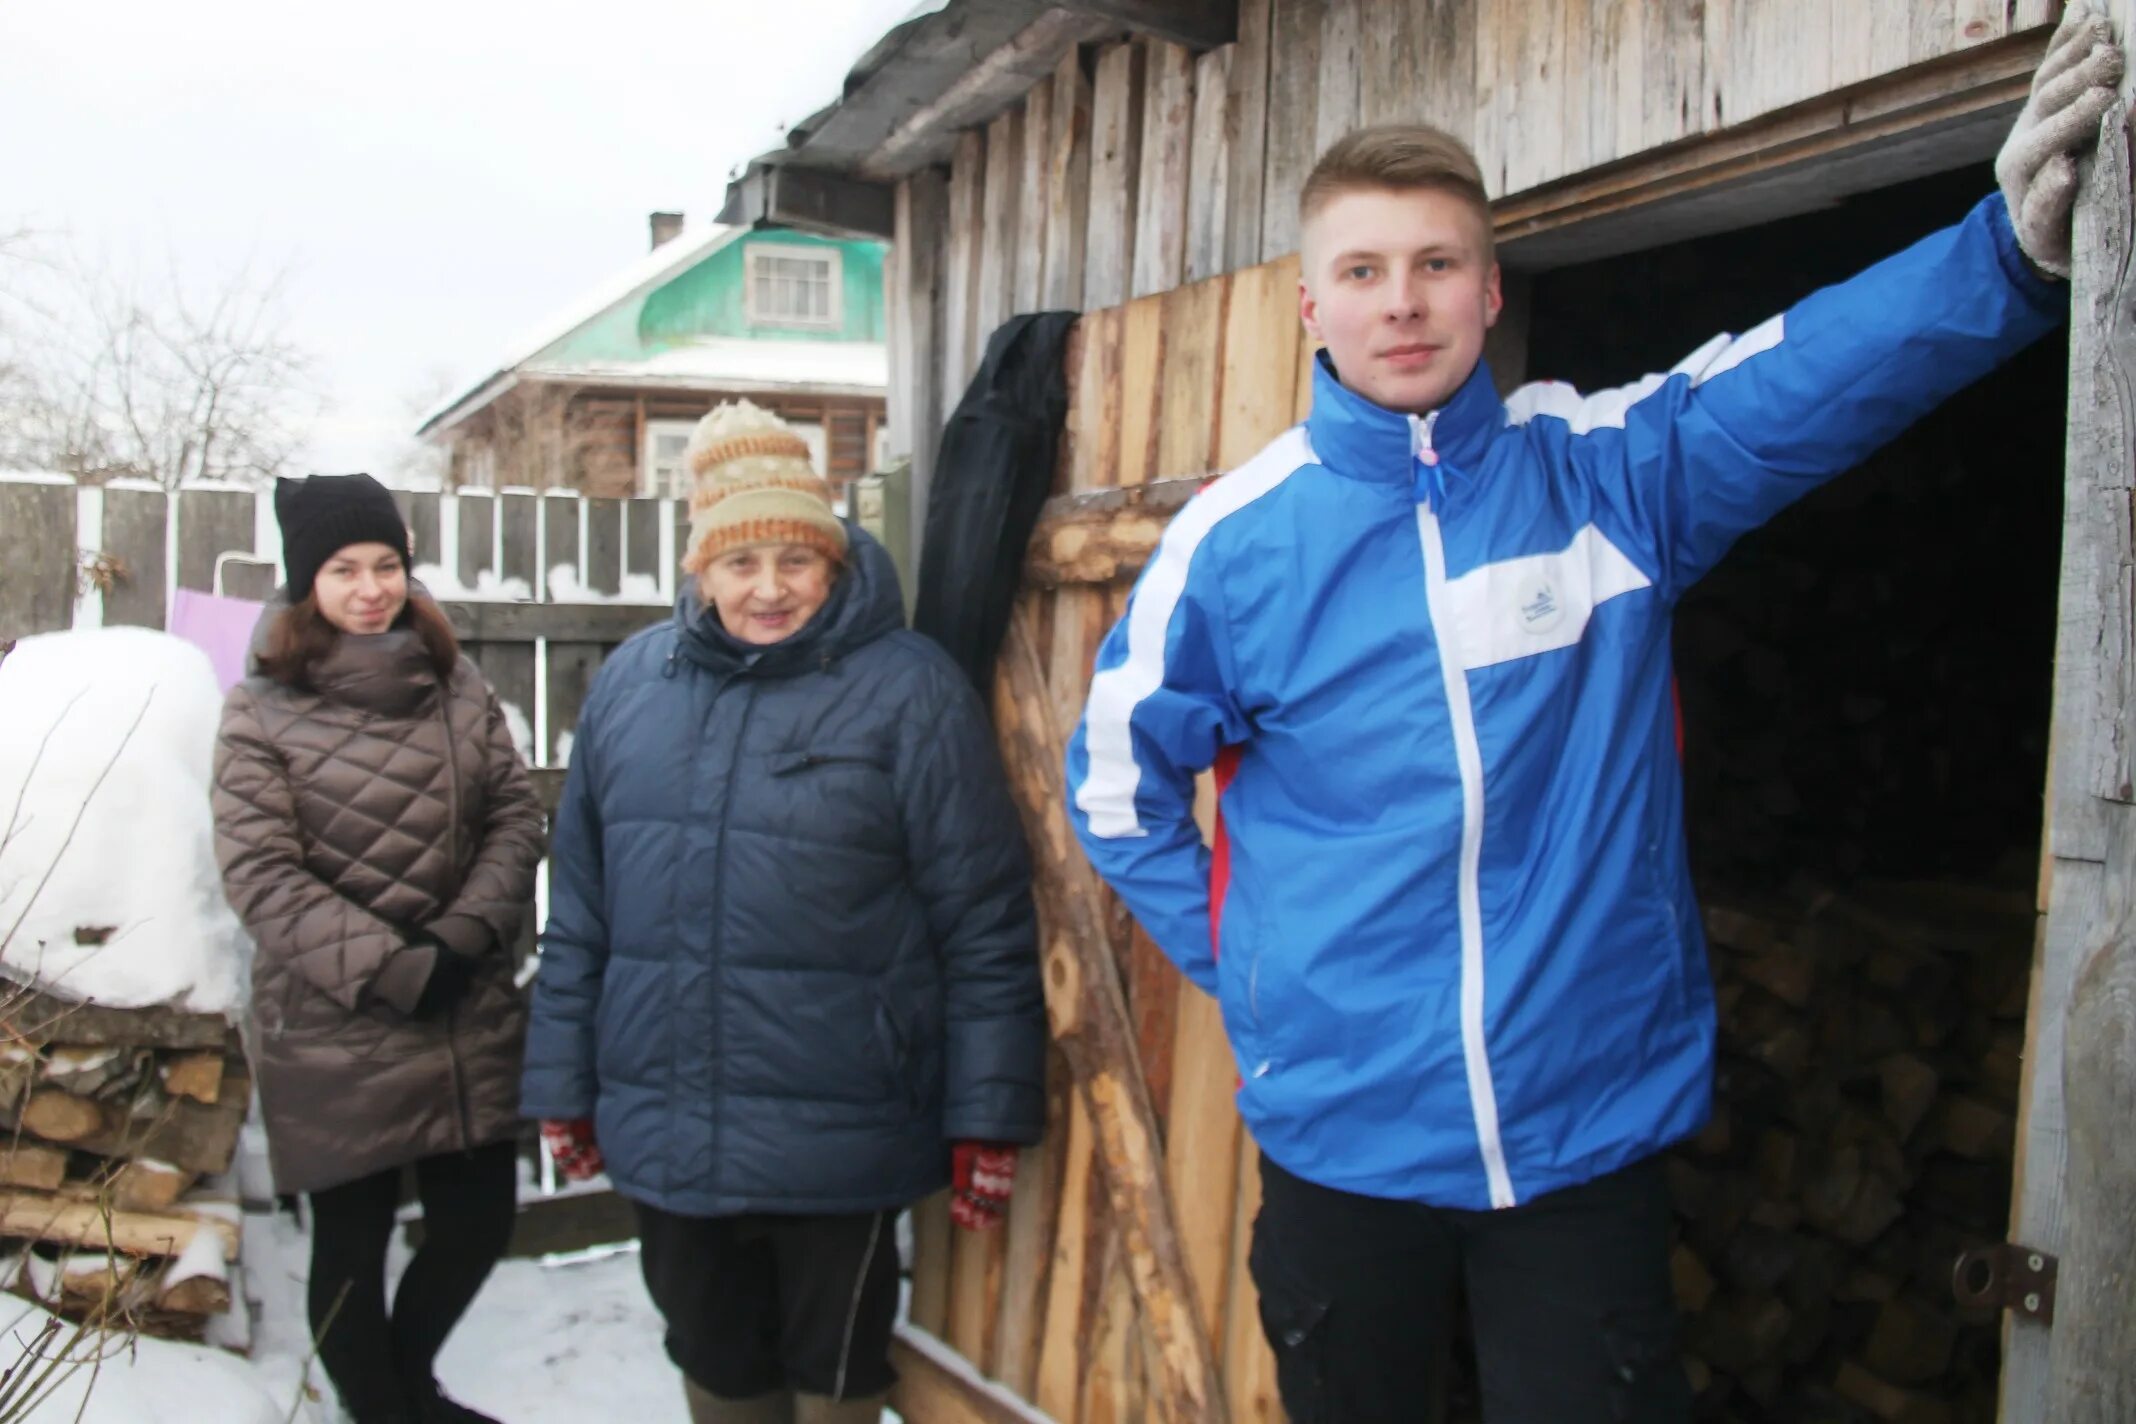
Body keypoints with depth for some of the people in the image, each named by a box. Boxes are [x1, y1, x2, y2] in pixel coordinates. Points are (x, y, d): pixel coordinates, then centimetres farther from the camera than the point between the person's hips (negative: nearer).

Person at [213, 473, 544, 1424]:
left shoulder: (456, 685, 6)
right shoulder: (263, 708, -4)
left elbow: (515, 816, 4)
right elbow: (260, 874, -11)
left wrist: (464, 937, -12)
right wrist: (394, 971, -17)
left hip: (470, 1018, 4)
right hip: (333, 1033, -3)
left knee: (480, 1217, 11)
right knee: (352, 1247, 8)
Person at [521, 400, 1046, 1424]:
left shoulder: (909, 690, -10)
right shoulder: (629, 683, 4)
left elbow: (985, 923, -9)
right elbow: (579, 908, 10)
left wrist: (989, 1115, -8)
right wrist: (563, 1082, 12)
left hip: (840, 1141, -4)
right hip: (665, 1134, 4)